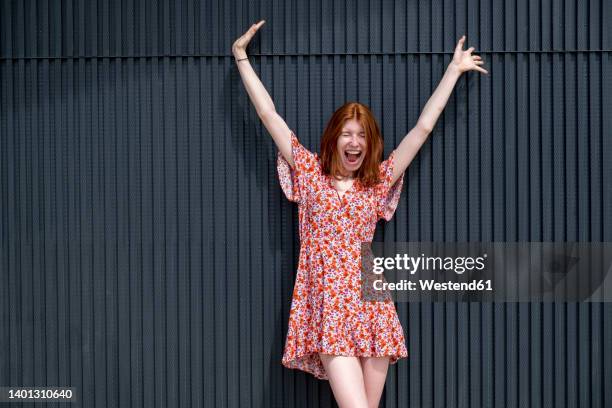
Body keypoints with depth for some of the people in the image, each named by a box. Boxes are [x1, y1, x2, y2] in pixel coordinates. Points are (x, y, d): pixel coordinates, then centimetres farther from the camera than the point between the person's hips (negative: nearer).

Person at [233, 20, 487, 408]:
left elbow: (423, 127, 13)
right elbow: (269, 114, 8)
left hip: (371, 307, 3)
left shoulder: (379, 181, 12)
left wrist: (455, 69, 16)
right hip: (328, 309, -3)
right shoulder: (309, 172, 8)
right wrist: (241, 56, 10)